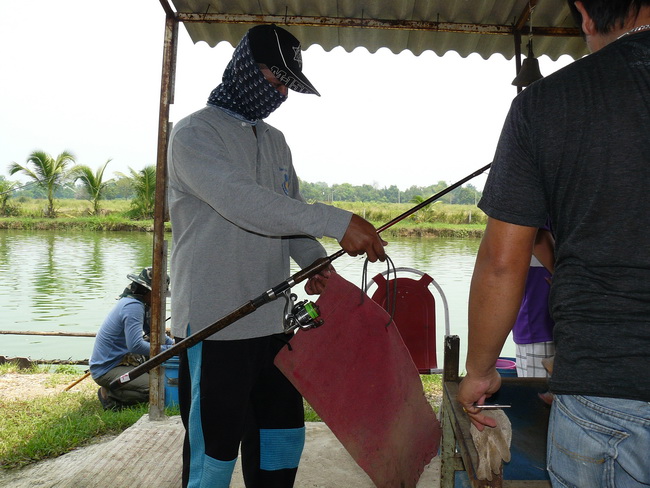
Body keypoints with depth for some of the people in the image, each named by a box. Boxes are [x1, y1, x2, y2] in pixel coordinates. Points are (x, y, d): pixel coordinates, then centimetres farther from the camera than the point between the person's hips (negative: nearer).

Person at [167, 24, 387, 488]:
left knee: (283, 439, 16)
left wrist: (316, 262, -6)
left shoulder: (275, 141, 16)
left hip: (271, 322, 7)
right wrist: (336, 222, -30)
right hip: (214, 326, -7)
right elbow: (241, 201, -24)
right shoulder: (195, 133, -7)